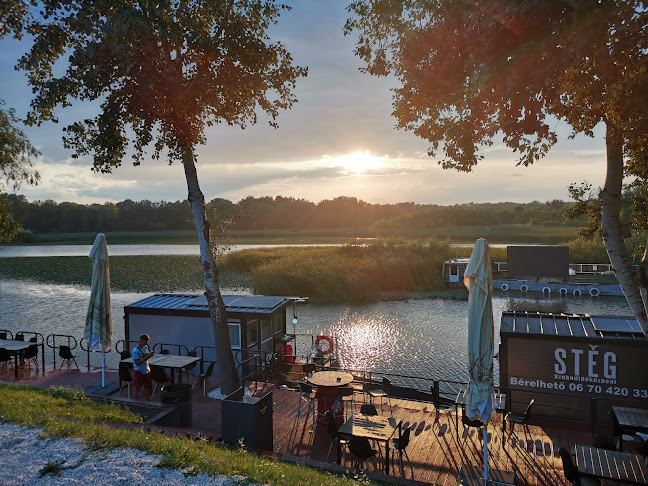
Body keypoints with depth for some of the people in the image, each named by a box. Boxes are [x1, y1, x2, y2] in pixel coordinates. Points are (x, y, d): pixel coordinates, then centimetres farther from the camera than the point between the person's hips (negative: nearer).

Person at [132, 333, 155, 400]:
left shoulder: (145, 347, 2)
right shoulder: (135, 350, -22)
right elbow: (137, 363, -24)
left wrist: (150, 354, -8)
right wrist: (147, 356, -29)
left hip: (147, 370, 8)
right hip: (139, 371, -7)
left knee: (147, 387, 16)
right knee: (136, 388, 6)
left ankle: (148, 401, 26)